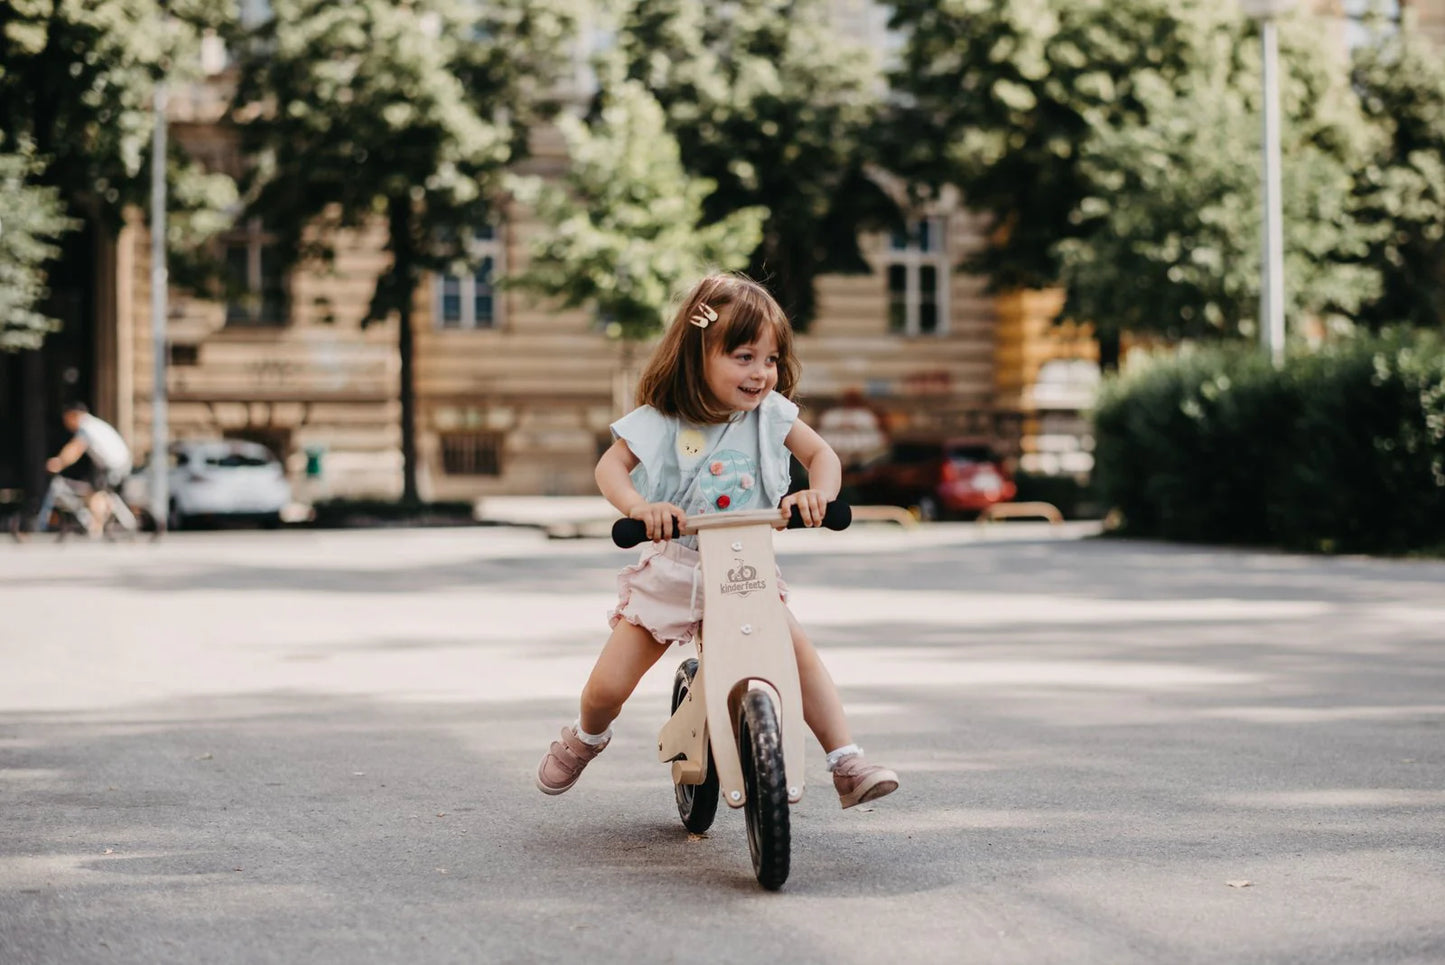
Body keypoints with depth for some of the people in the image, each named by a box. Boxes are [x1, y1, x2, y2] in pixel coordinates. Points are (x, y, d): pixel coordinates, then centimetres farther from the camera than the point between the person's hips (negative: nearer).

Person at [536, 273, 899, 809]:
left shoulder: (770, 413, -5)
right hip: (669, 572, -2)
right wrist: (638, 505, -37)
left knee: (800, 651, -19)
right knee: (607, 688, -4)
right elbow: (610, 467, -15)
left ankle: (848, 764, -12)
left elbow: (822, 454, -3)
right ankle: (584, 739, 32)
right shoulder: (663, 419, -12)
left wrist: (818, 493, -27)